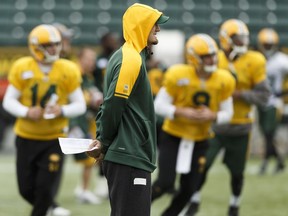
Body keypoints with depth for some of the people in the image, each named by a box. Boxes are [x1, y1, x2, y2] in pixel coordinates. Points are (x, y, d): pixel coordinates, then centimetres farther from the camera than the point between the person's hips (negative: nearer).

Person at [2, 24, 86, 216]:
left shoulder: (68, 71, -7)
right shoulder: (22, 68, -8)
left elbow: (80, 105, -2)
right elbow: (9, 101, -3)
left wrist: (62, 110, -23)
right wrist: (26, 112, -22)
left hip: (54, 138, -1)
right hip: (26, 137, 1)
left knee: (45, 187, -6)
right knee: (26, 188, 7)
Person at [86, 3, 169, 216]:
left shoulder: (128, 57, 16)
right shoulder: (131, 60, -15)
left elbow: (110, 104, 17)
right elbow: (113, 106, -18)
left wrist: (103, 141, 6)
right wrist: (104, 144, -6)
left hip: (130, 156, 10)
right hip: (129, 157, -10)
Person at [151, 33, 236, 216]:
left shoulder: (224, 81, -9)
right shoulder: (178, 76, -19)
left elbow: (227, 113, 0)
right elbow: (160, 105, -12)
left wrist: (212, 116, -22)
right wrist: (183, 113, -29)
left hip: (199, 140, 4)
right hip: (172, 137, -4)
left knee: (188, 190, 4)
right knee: (165, 183, -14)